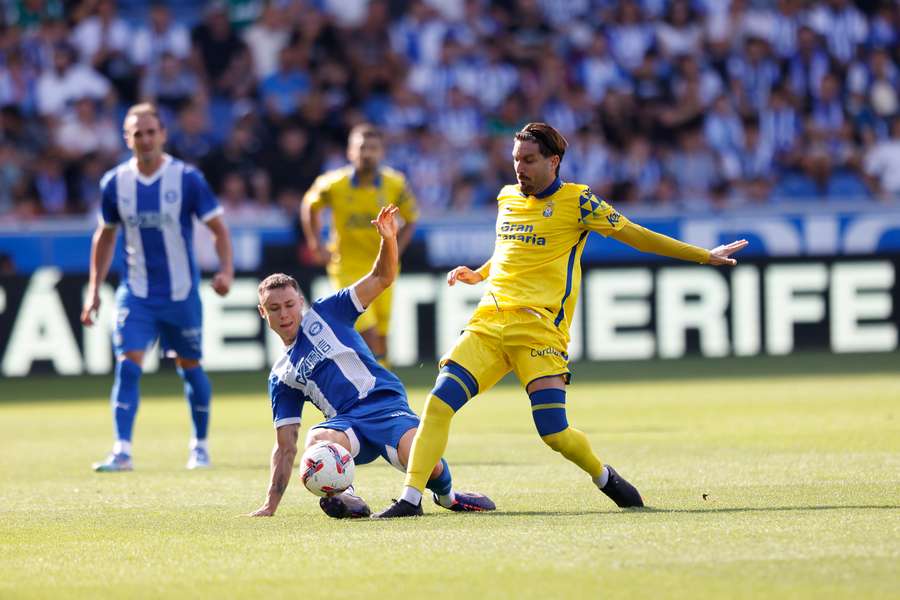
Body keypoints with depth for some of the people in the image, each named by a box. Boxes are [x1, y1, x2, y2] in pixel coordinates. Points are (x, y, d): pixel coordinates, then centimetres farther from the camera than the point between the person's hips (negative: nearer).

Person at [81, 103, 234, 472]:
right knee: (127, 366, -14)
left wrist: (226, 270, -23)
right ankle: (122, 451, -17)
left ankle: (200, 446, 29)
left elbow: (218, 228, -5)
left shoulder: (187, 178, -9)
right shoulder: (115, 183, 0)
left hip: (181, 292, -1)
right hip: (135, 293, 1)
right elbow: (105, 236, 14)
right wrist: (94, 290, 10)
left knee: (190, 367, 11)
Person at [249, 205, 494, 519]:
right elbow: (285, 448, 19)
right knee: (318, 439, -37)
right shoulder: (280, 377, 20)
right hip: (346, 422, 1)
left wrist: (388, 240, -14)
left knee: (424, 461, -30)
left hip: (385, 402, -1)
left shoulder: (323, 313, 13)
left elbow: (381, 279, 8)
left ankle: (446, 495, 2)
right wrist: (270, 505, 10)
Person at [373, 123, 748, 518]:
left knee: (554, 433, -13)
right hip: (489, 320, 5)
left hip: (539, 325, -5)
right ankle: (411, 498, -12)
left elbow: (636, 236, 7)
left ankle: (604, 477, 18)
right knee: (439, 402, -14)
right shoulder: (506, 198, 18)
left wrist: (705, 256, 8)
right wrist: (478, 274, 20)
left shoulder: (576, 200, 2)